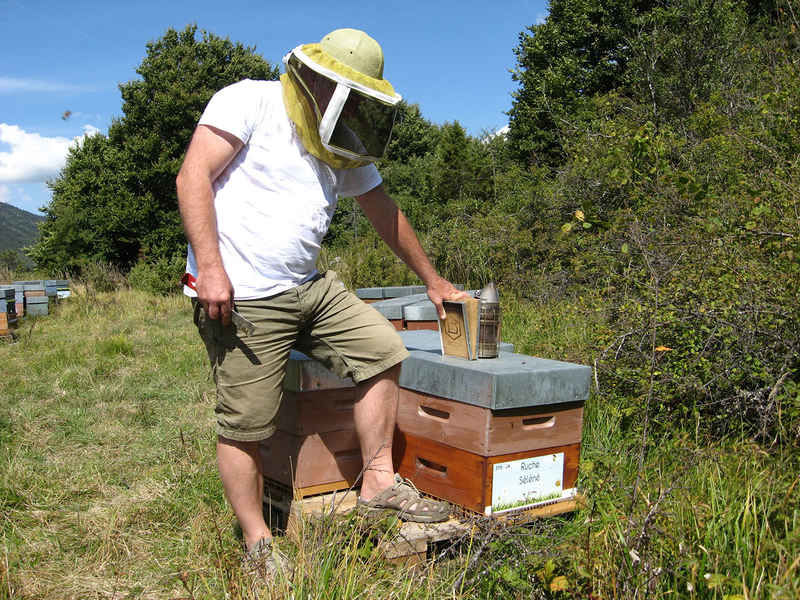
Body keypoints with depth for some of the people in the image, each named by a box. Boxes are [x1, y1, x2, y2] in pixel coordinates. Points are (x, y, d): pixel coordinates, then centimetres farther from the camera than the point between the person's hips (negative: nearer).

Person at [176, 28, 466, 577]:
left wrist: (432, 280, 26)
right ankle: (258, 546, 13)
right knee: (244, 427, -3)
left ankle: (379, 482, 10)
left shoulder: (344, 145, 16)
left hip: (312, 288, 7)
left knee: (382, 350, 0)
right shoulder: (249, 102, -5)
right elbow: (194, 175, -13)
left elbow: (384, 212, 23)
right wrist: (210, 267, -24)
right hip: (240, 295, -7)